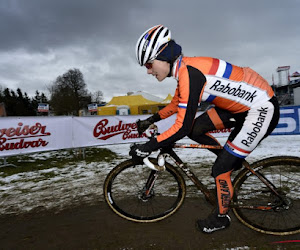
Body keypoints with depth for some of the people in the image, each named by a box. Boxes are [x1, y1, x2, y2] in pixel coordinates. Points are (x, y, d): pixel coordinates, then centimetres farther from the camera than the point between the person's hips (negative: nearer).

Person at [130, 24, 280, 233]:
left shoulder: (190, 73, -27)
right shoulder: (185, 68, 1)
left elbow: (182, 128, -30)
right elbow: (177, 104, 16)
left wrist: (146, 148, -21)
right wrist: (151, 120, 15)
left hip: (262, 110, -8)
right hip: (242, 104, 9)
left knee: (220, 169, -3)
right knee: (196, 130, 2)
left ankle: (221, 218, 23)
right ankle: (231, 159, 22)